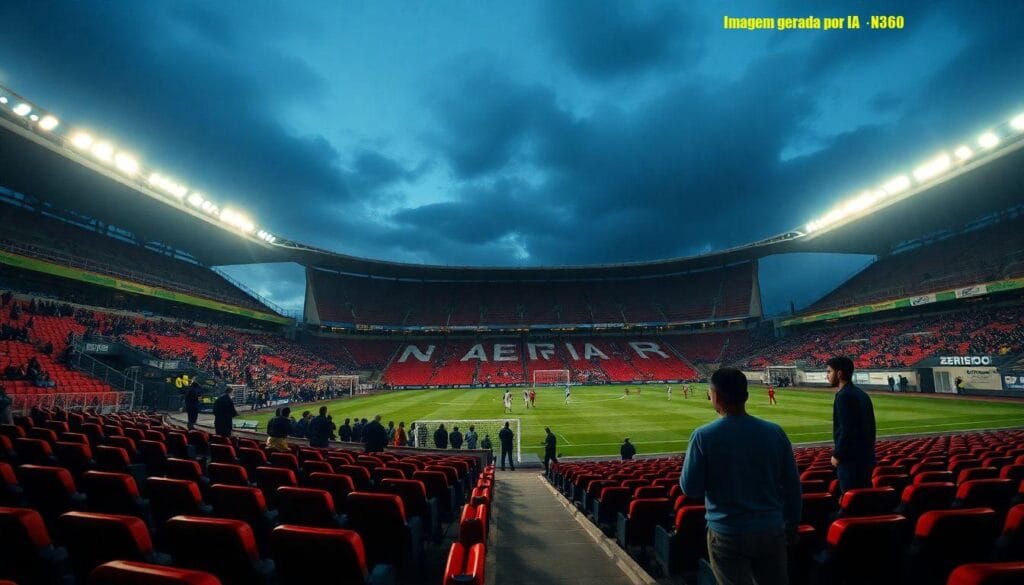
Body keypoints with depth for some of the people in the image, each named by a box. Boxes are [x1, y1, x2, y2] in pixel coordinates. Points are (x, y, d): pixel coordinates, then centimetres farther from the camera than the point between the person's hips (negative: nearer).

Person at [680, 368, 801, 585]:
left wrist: (692, 454, 6)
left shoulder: (703, 436, -16)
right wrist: (792, 522, 17)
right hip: (771, 530, 4)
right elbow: (792, 483, 3)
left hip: (727, 534, -4)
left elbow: (690, 489, -10)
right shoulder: (775, 432, -5)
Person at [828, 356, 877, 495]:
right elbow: (871, 428, 16)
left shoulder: (844, 396, -17)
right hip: (866, 458, 10)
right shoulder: (862, 394, 12)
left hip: (851, 460, -10)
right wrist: (867, 451, 20)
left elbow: (847, 430, -21)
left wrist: (837, 455, -12)